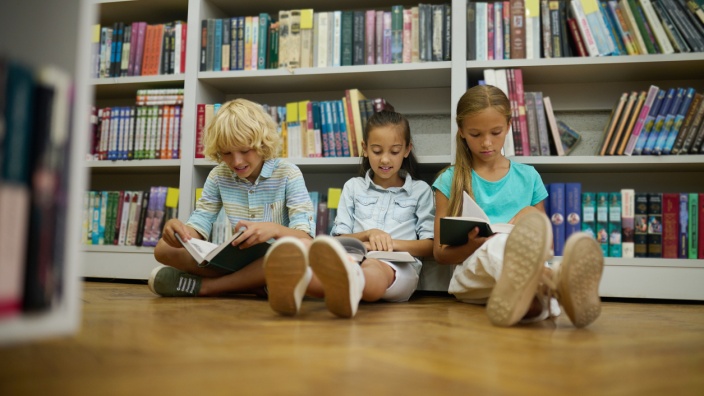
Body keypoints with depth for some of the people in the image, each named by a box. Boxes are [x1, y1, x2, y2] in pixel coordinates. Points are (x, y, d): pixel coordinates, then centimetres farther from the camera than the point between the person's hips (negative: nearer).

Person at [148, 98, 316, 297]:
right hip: (236, 261, 4)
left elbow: (306, 239, -16)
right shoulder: (219, 175, 4)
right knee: (164, 247, -13)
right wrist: (179, 229, -25)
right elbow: (198, 226, 0)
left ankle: (204, 285, -25)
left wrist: (275, 229, -38)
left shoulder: (288, 174, -8)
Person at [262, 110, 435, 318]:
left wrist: (392, 242, -5)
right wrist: (367, 234, -4)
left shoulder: (420, 190, 20)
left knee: (373, 268, -42)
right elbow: (338, 239, 17)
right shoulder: (353, 187, 24)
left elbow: (430, 246, 13)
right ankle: (296, 280, -73)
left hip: (399, 268, -1)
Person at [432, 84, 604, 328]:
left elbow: (543, 244, 22)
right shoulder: (450, 181, 11)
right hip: (471, 273, -2)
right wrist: (475, 244, -11)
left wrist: (533, 220, -2)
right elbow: (440, 253, 11)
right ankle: (556, 287, -70)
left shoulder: (528, 177, 17)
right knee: (500, 245, -38)